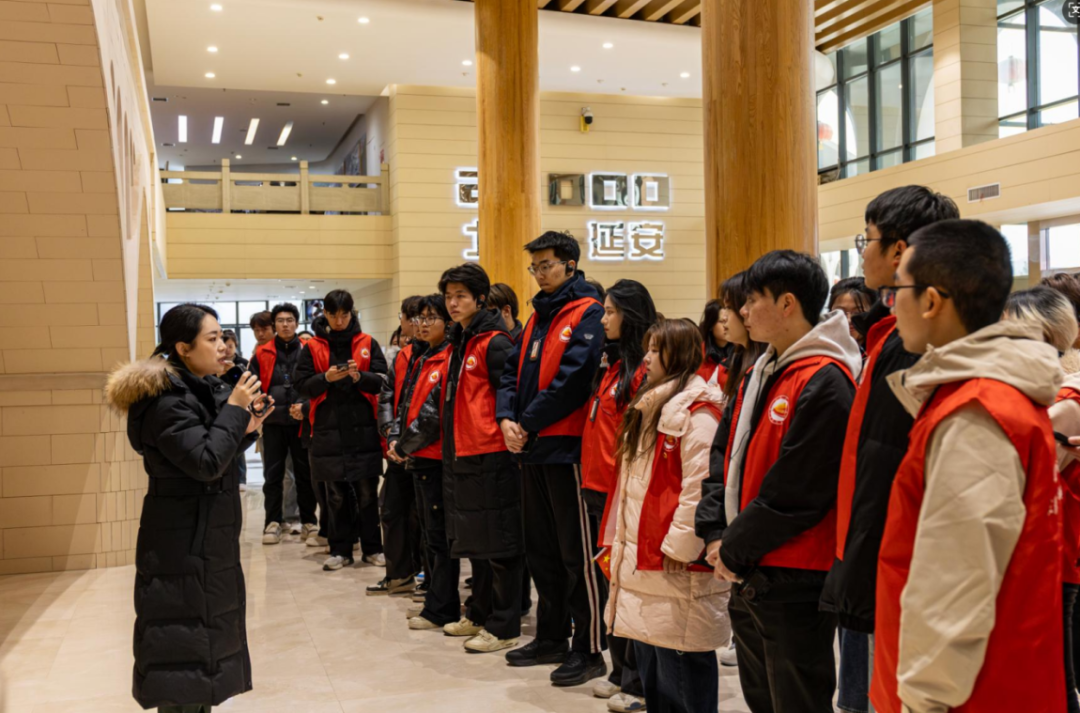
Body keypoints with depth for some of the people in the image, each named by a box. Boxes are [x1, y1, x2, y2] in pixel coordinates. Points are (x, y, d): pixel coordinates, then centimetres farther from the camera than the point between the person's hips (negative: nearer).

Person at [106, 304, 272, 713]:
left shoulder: (191, 391, 12)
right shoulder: (167, 401, -20)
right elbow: (206, 463, -27)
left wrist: (245, 430, 2)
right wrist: (234, 409, -20)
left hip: (201, 542, 10)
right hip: (183, 548, -10)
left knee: (202, 640, 18)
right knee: (186, 651, -3)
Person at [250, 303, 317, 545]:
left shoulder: (307, 351, 1)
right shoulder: (263, 353, 3)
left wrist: (305, 406, -14)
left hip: (301, 421, -1)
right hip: (273, 422, 1)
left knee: (305, 473, 8)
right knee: (273, 474, 6)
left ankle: (309, 520, 18)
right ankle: (273, 521, 13)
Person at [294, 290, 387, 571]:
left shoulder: (368, 344, 5)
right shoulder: (313, 347, 4)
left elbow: (382, 381, 0)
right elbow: (302, 386, 0)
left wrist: (360, 376, -19)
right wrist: (326, 378, -16)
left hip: (364, 429, 0)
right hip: (329, 430, 0)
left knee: (368, 493, 4)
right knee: (336, 495, 7)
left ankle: (372, 548, 15)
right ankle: (340, 550, 16)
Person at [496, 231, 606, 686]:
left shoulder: (588, 315, -9)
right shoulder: (538, 317, 17)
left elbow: (571, 380, -19)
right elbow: (513, 371, 14)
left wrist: (528, 424, -14)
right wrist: (507, 418, -3)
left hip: (567, 447, -9)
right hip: (533, 449, 9)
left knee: (578, 552, -1)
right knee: (541, 549, 15)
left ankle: (590, 649, 8)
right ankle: (552, 637, 28)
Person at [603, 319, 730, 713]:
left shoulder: (696, 411, -13)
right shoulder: (648, 408, 17)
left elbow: (701, 486, -20)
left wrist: (680, 545, -19)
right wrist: (621, 540, 18)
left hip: (676, 565, -10)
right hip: (641, 558, 10)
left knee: (681, 667, -2)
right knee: (651, 668, 17)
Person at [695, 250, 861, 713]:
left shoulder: (824, 383, -19)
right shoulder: (760, 373, 11)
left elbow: (791, 492, -21)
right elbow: (728, 454, 12)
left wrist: (734, 551, -11)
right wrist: (716, 534, 0)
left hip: (795, 585, -9)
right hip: (749, 576, 9)